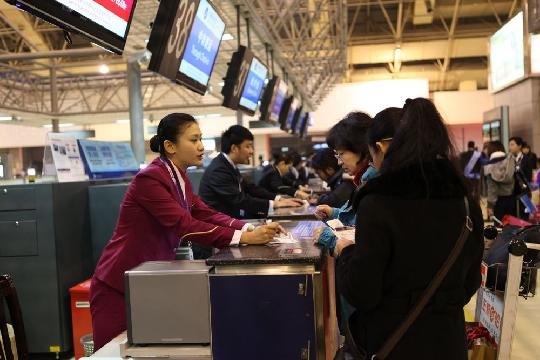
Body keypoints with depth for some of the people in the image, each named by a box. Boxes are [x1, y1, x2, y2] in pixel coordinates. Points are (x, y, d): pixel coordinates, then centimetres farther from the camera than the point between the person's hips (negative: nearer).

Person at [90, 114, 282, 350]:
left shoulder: (179, 177, 6)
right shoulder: (150, 178, -23)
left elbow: (205, 214, 3)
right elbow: (184, 225, -30)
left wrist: (250, 229, -11)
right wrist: (244, 238, -32)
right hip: (119, 285, -8)